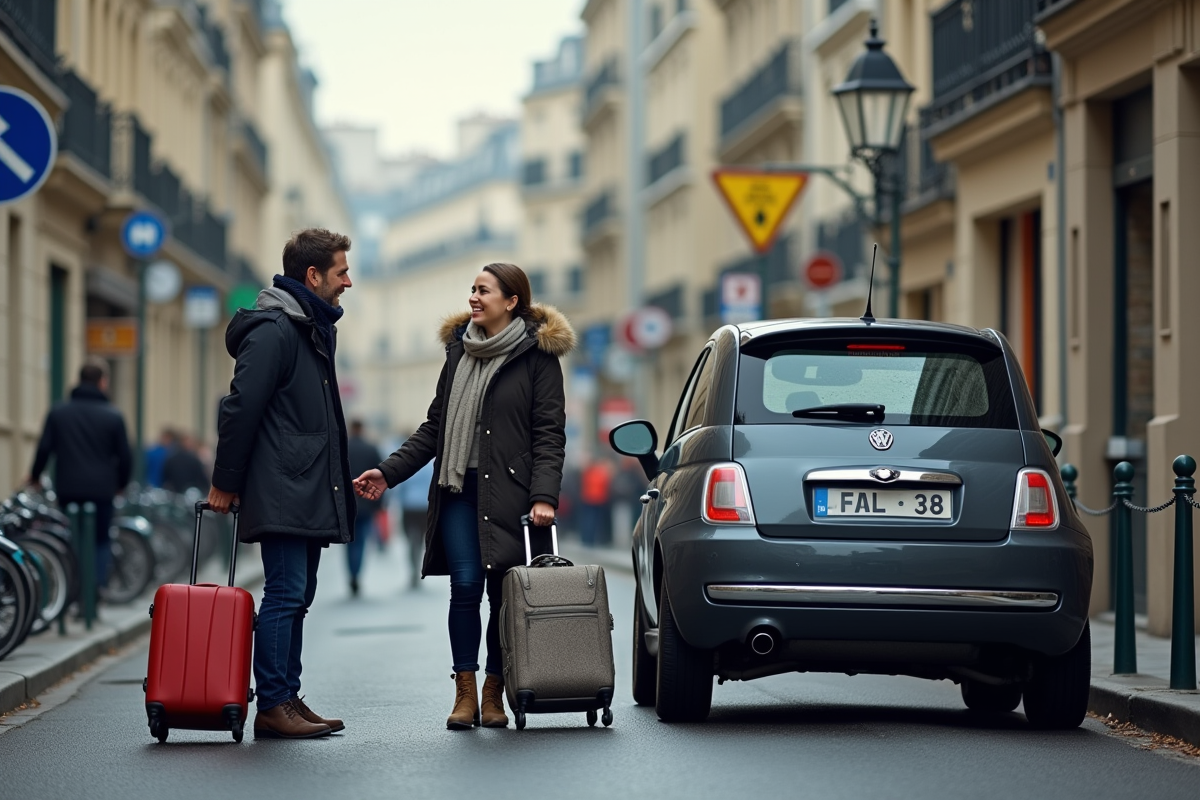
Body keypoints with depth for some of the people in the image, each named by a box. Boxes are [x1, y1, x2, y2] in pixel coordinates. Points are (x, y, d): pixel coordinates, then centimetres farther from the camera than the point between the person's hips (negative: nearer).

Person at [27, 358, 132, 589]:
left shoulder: (58, 413, 2)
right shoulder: (113, 416, -3)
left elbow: (44, 449, 2)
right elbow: (125, 456, 0)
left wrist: (35, 475, 19)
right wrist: (121, 483, 17)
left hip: (68, 490, 2)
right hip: (101, 490, -2)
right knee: (100, 541, 8)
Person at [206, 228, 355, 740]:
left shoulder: (315, 329, 20)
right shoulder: (273, 330, -12)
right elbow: (241, 407, -15)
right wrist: (225, 484, -13)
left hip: (310, 494, 10)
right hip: (281, 493, -10)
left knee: (297, 596, 10)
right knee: (285, 593, -11)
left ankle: (289, 699, 14)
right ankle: (272, 707, -10)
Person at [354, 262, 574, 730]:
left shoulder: (537, 356, 0)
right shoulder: (460, 349, 15)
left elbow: (550, 432, -5)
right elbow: (436, 425, 19)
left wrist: (544, 496, -16)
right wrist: (390, 471, 11)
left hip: (507, 492, -4)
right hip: (458, 488, 4)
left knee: (503, 592, -1)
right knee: (465, 586, -7)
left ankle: (494, 694, 10)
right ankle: (465, 695, -2)